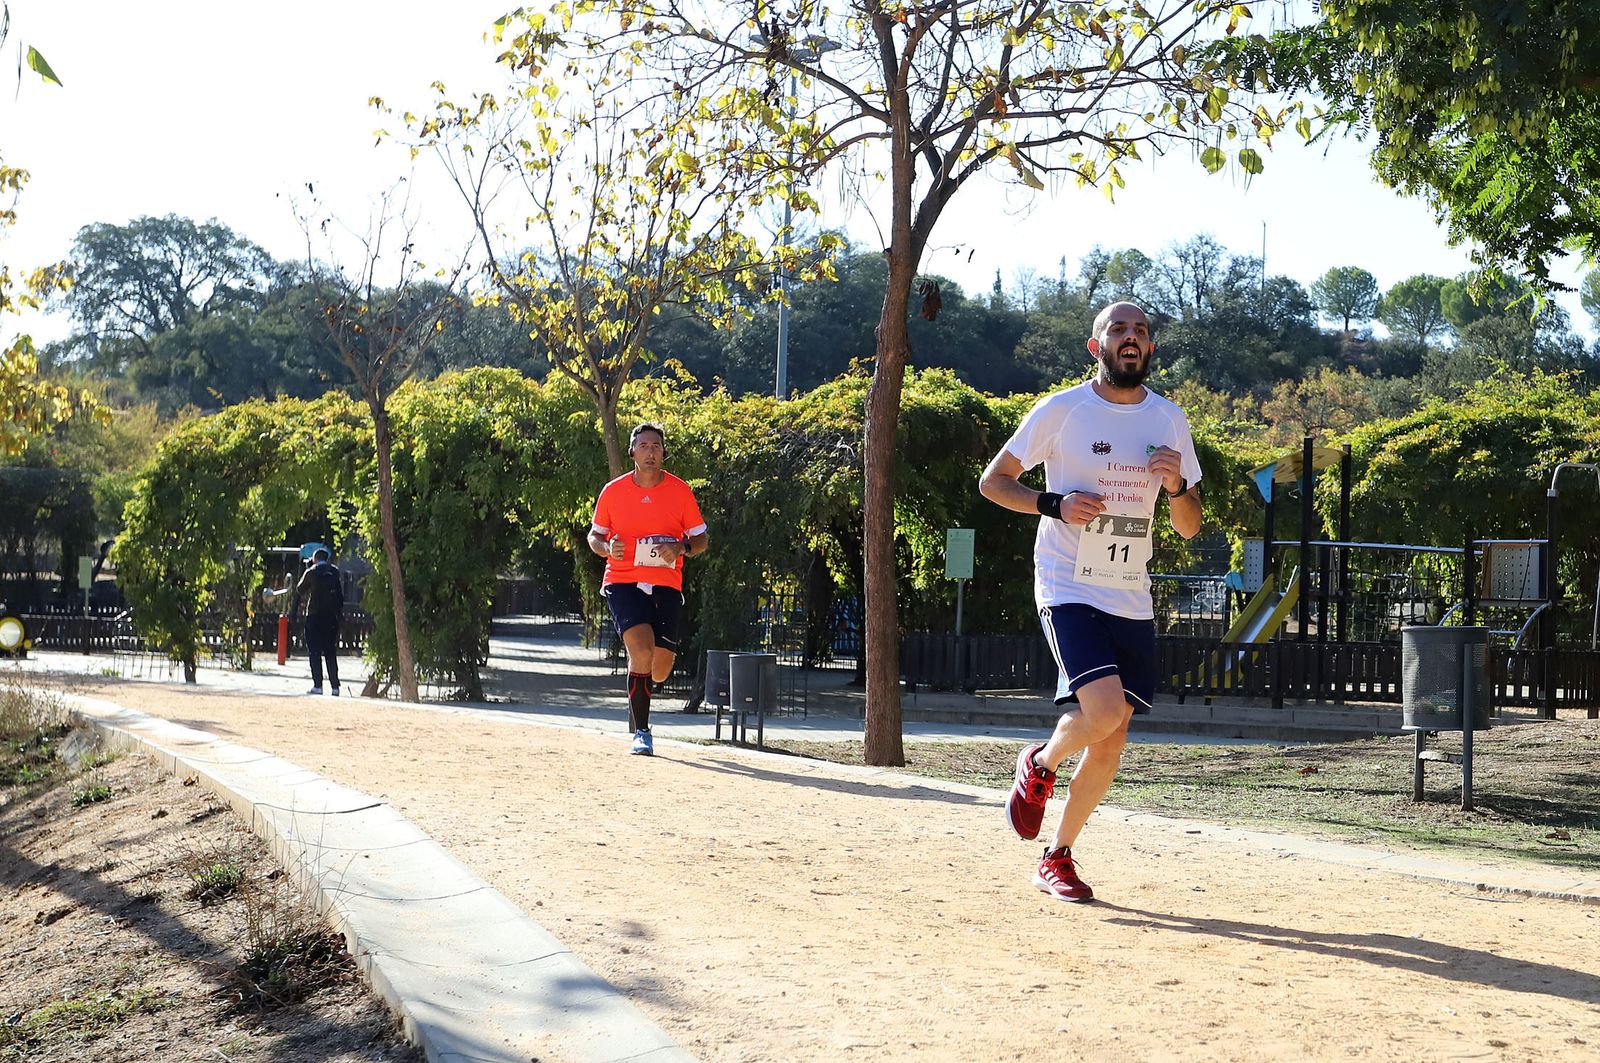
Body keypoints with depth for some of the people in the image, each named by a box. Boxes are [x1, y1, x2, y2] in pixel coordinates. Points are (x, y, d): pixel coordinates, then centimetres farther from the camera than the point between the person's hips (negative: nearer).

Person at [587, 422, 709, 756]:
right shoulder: (613, 491, 3)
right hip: (622, 582, -2)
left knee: (660, 670, -1)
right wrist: (607, 548, -9)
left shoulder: (680, 491, 3)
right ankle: (641, 731, -12)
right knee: (642, 648, -23)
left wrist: (681, 548, -14)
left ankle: (637, 686, 38)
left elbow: (701, 540, 7)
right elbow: (594, 535, 13)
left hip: (666, 586, 2)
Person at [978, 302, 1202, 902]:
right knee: (1103, 710, -24)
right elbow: (993, 481, 3)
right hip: (1068, 589, -5)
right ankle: (1039, 766, 9)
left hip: (1131, 599, 5)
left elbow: (1189, 529, 12)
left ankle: (1058, 858, 22)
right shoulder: (1060, 411, -4)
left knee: (1111, 742, 4)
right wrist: (1054, 504, -14)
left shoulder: (1170, 420, 8)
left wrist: (1177, 487, -9)